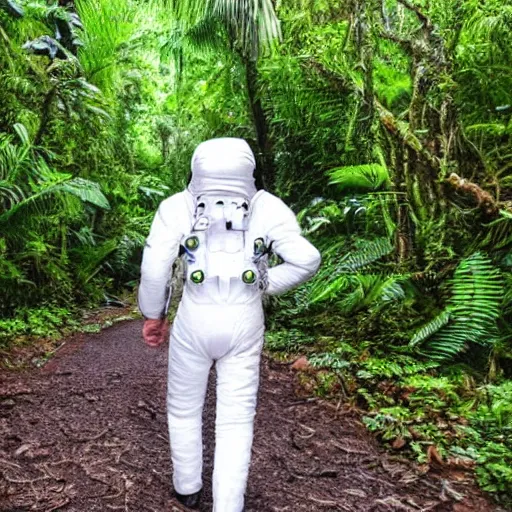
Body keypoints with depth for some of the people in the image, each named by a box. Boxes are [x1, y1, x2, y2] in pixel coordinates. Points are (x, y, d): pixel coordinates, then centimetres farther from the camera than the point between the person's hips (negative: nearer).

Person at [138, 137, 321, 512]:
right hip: (244, 323, 1)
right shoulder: (267, 206, -1)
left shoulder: (177, 206, -4)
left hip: (195, 320, 0)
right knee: (236, 419, 11)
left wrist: (153, 316, 5)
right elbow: (306, 260, -7)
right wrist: (262, 284, 4)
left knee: (184, 407, 22)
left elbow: (155, 269, -8)